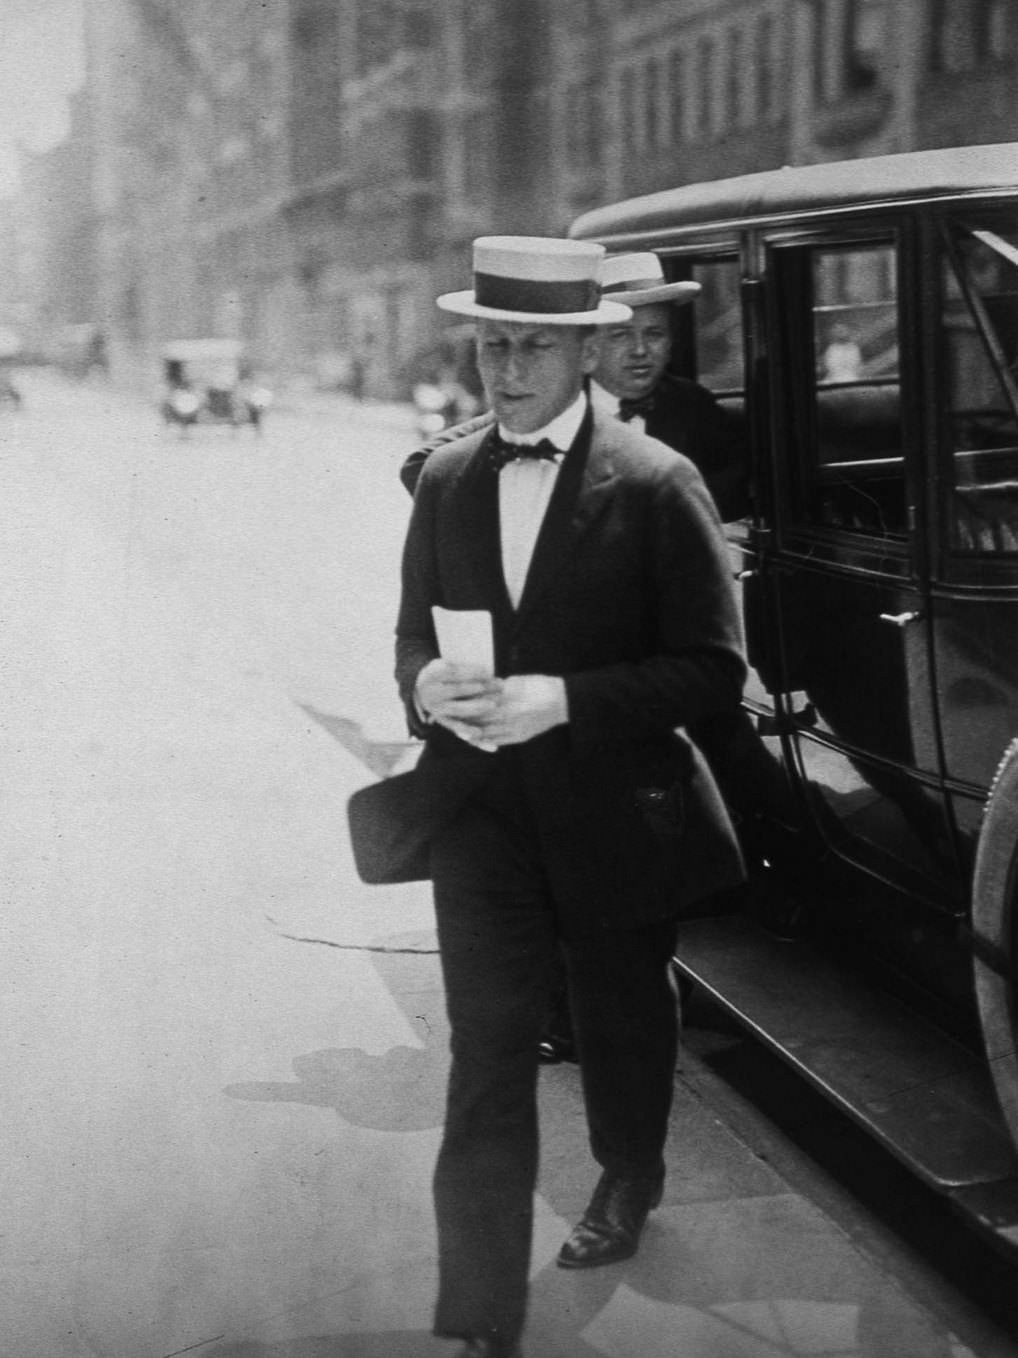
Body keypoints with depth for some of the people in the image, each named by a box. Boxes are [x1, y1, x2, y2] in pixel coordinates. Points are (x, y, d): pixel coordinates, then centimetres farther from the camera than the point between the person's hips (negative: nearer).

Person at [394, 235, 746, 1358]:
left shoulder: (656, 485, -11)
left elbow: (713, 672, -12)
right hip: (481, 812, 2)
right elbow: (413, 635, 14)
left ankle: (628, 1181, 50)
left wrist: (561, 701, -23)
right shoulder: (444, 480, 4)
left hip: (615, 813, -2)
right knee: (486, 1054, -4)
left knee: (621, 1019, 19)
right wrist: (428, 684, -11)